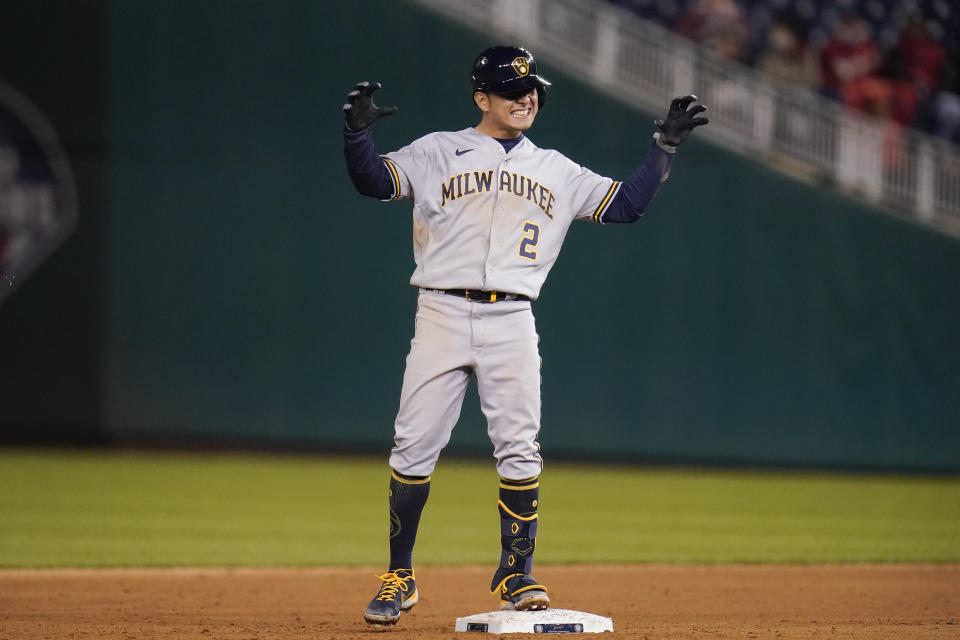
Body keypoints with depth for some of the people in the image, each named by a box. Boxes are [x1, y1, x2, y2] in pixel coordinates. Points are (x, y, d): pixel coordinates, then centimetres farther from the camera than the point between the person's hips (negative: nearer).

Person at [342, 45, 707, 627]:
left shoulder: (556, 172, 16)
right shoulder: (437, 153, 8)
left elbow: (626, 204, 15)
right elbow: (374, 180, -3)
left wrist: (666, 145, 8)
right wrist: (359, 132, -21)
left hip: (512, 322, 2)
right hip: (443, 316, -2)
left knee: (519, 450, -5)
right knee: (415, 448, -4)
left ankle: (517, 573, 6)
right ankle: (399, 577, 6)